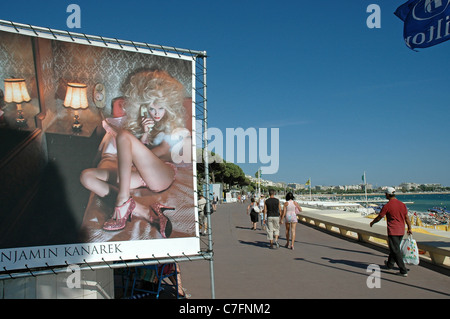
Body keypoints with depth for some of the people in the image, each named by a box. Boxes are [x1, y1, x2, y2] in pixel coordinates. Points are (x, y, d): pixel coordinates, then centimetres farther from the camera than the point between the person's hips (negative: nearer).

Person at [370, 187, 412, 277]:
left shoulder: (387, 206, -13)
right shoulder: (402, 204, 4)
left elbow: (379, 217, -4)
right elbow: (407, 218, 10)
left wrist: (372, 223, 14)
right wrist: (409, 229, 20)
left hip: (393, 232, -7)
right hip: (401, 231, 7)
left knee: (396, 251, -2)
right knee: (394, 248, 22)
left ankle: (403, 271, -4)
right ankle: (390, 264, 39)